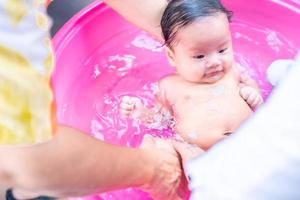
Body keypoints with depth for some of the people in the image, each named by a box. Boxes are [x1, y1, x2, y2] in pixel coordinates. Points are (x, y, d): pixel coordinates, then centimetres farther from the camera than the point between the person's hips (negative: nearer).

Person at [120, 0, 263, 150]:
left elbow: (249, 82, 29)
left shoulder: (231, 69, 12)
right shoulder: (170, 86, 8)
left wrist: (253, 93, 7)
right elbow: (162, 119, 18)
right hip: (200, 152, -2)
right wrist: (141, 112, 0)